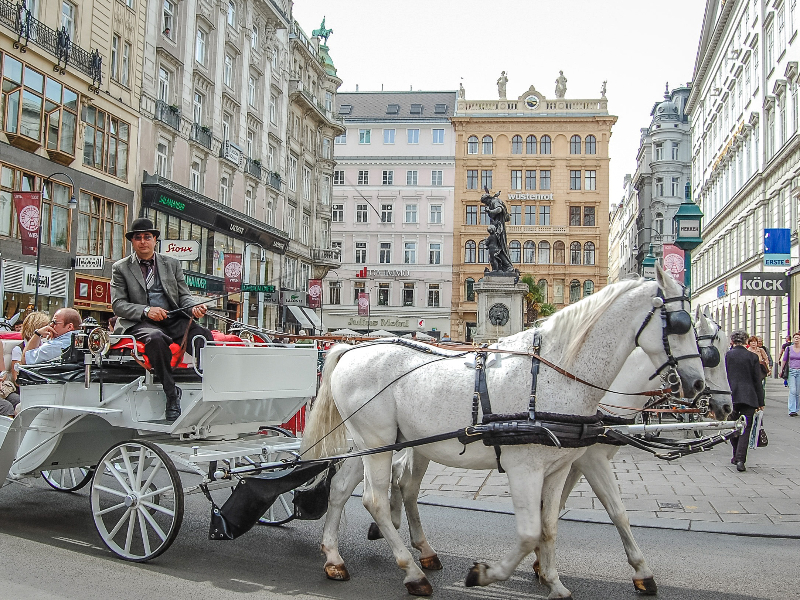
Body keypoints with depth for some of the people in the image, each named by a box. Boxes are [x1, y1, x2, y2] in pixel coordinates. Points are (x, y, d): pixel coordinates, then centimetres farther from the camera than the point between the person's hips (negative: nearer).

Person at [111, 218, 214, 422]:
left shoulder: (172, 264, 18)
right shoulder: (121, 268, 10)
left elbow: (184, 295, 15)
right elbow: (118, 304, 1)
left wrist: (194, 308, -10)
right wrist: (146, 311, -16)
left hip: (174, 320, 3)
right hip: (140, 323, -3)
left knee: (205, 336, -28)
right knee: (156, 338, -39)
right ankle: (171, 394, -31)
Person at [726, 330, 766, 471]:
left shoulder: (726, 355, -2)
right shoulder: (752, 357, 0)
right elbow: (757, 381, 3)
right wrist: (760, 402, 8)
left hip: (731, 396, 1)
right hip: (748, 397, -1)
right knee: (745, 429, -1)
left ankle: (736, 456, 26)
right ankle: (740, 459, -12)